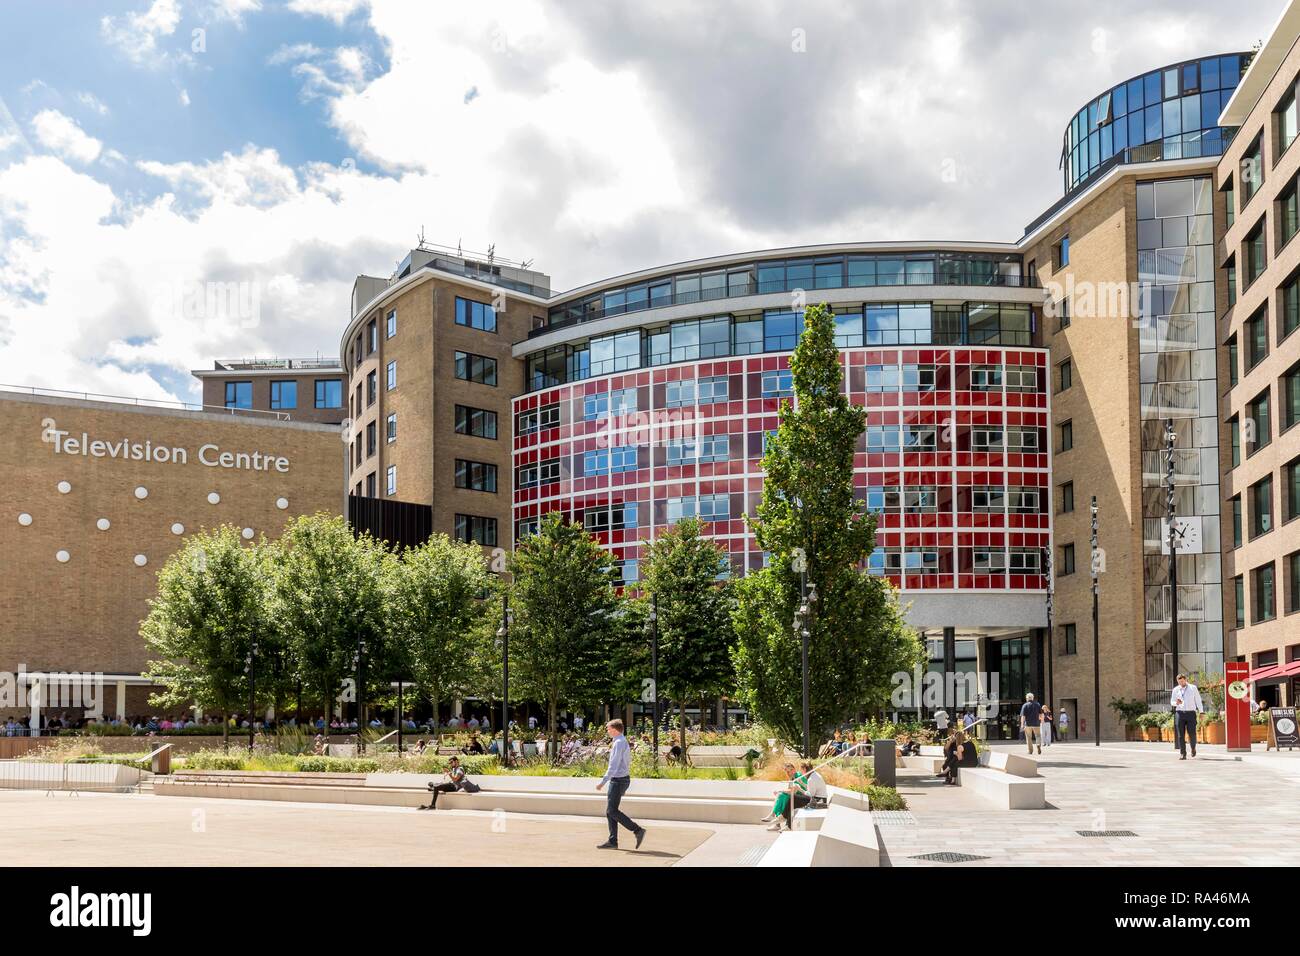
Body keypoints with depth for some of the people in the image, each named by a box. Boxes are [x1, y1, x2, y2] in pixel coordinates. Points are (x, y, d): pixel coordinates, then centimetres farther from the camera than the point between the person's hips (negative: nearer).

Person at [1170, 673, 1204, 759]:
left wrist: (1201, 712, 1)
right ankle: (1182, 754, 1)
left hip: (1191, 713, -2)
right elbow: (1172, 702, 14)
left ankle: (1193, 748, 25)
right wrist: (1176, 703, -10)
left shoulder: (1193, 688, 5)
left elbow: (1198, 700, 7)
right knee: (1180, 735, -3)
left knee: (1192, 733, -5)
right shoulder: (1175, 690, 10)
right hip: (1179, 713, 2)